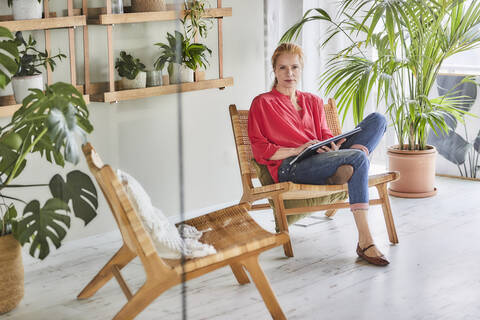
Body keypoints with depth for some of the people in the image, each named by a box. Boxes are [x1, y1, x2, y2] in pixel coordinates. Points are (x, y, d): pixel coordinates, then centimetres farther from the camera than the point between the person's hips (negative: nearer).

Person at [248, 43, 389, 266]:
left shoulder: (313, 101, 27)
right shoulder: (262, 103, 10)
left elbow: (326, 135, 20)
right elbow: (260, 150, 0)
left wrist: (333, 147, -7)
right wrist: (297, 150, -14)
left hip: (321, 159, 6)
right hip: (289, 168, -6)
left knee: (377, 119, -9)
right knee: (359, 158, -32)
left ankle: (347, 169, -33)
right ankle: (365, 242, -38)